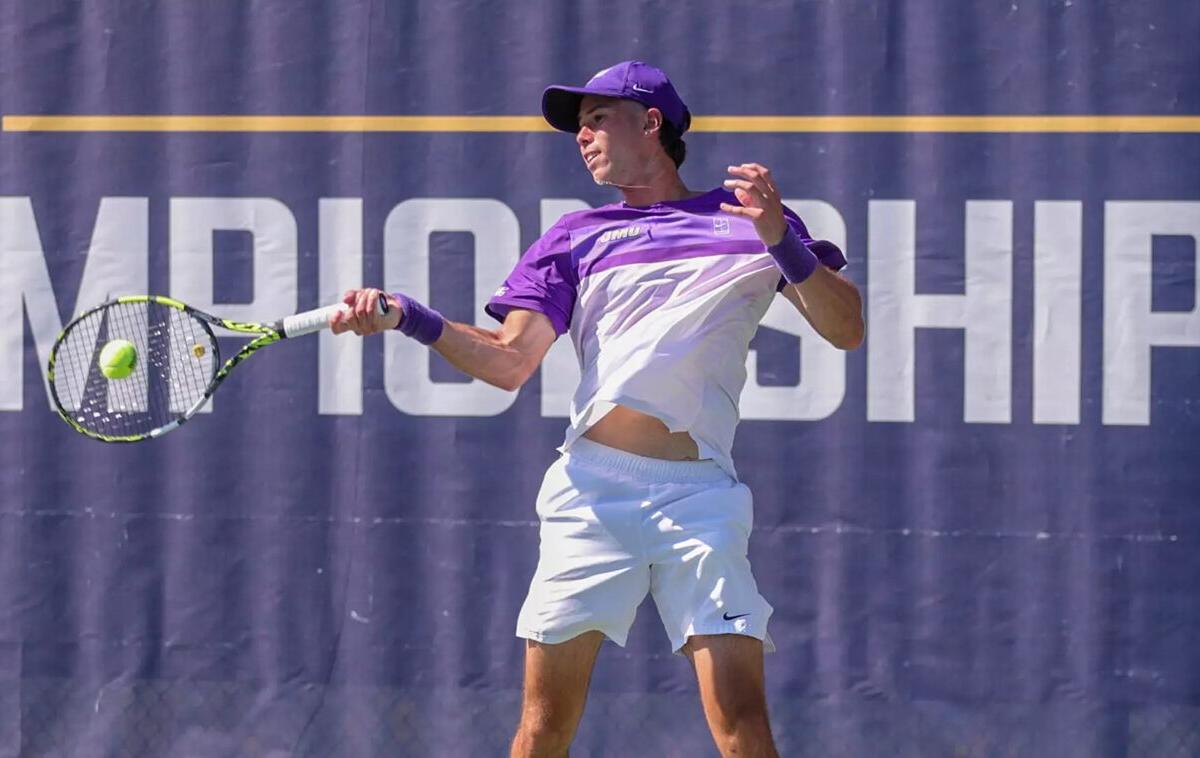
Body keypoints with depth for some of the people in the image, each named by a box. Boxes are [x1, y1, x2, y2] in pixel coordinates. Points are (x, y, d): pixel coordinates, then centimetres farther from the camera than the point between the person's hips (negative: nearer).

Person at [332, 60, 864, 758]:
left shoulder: (748, 217, 12)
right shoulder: (576, 238, 19)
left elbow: (847, 330, 4)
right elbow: (510, 361, 10)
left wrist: (783, 242, -11)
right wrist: (406, 316, -4)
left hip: (698, 491, -2)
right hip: (591, 487, 2)